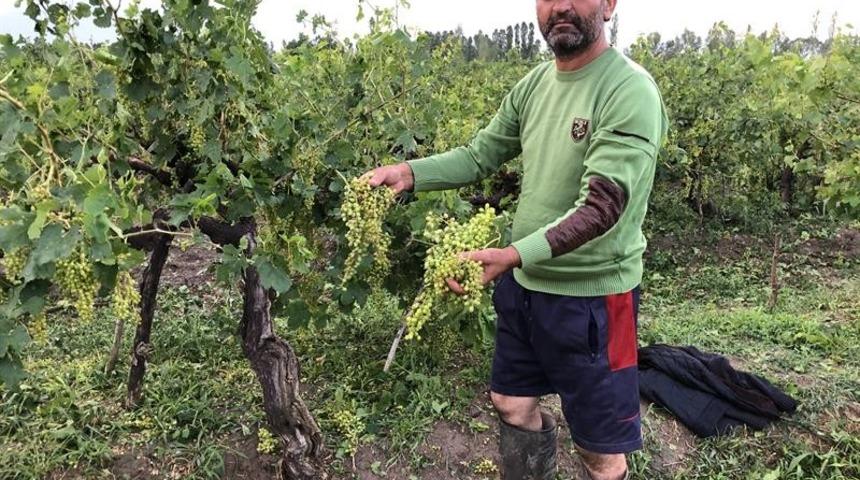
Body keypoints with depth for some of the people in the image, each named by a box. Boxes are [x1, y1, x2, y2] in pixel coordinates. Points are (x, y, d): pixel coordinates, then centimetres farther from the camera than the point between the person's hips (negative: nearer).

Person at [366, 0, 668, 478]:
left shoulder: (631, 91, -19)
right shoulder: (535, 83, 4)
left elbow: (601, 207, -27)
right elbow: (480, 154, 9)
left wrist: (512, 255, -39)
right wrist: (410, 172, -6)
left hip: (592, 295, -6)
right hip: (523, 283, 7)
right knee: (513, 404, 23)